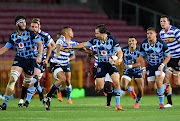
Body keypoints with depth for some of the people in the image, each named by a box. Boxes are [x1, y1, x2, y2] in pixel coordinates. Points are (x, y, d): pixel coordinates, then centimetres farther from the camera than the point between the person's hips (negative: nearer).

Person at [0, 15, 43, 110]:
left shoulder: (30, 33, -4)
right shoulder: (13, 36, 6)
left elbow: (40, 44, -3)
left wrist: (39, 56, -14)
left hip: (30, 59, -2)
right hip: (18, 59, 2)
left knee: (27, 85, 6)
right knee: (12, 79, -19)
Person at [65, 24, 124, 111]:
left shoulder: (112, 39, -12)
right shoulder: (96, 40, -1)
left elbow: (120, 52, -13)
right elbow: (84, 44, 9)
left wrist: (119, 60, -32)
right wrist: (71, 47, 11)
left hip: (112, 64, -3)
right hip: (101, 64, 3)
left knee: (116, 83, -19)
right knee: (99, 88, -5)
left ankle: (118, 105, -12)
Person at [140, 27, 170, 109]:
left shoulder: (161, 44, -18)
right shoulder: (144, 44, -9)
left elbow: (168, 56, -7)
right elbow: (141, 56, 5)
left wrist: (162, 65, -19)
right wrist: (144, 69, -2)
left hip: (160, 66, -4)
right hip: (150, 66, 4)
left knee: (158, 82, -25)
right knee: (152, 87, 2)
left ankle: (161, 103, -11)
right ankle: (164, 87, 36)